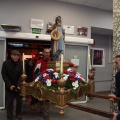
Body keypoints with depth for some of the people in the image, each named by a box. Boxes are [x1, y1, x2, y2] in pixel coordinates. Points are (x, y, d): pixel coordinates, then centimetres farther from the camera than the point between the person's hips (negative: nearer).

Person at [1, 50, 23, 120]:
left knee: (19, 101, 13)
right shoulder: (6, 63, -7)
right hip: (9, 86, -1)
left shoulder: (21, 64, -7)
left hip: (18, 86, 1)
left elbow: (22, 76, -8)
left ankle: (18, 114, 36)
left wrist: (18, 85, -19)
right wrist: (10, 85, -15)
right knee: (9, 102, 4)